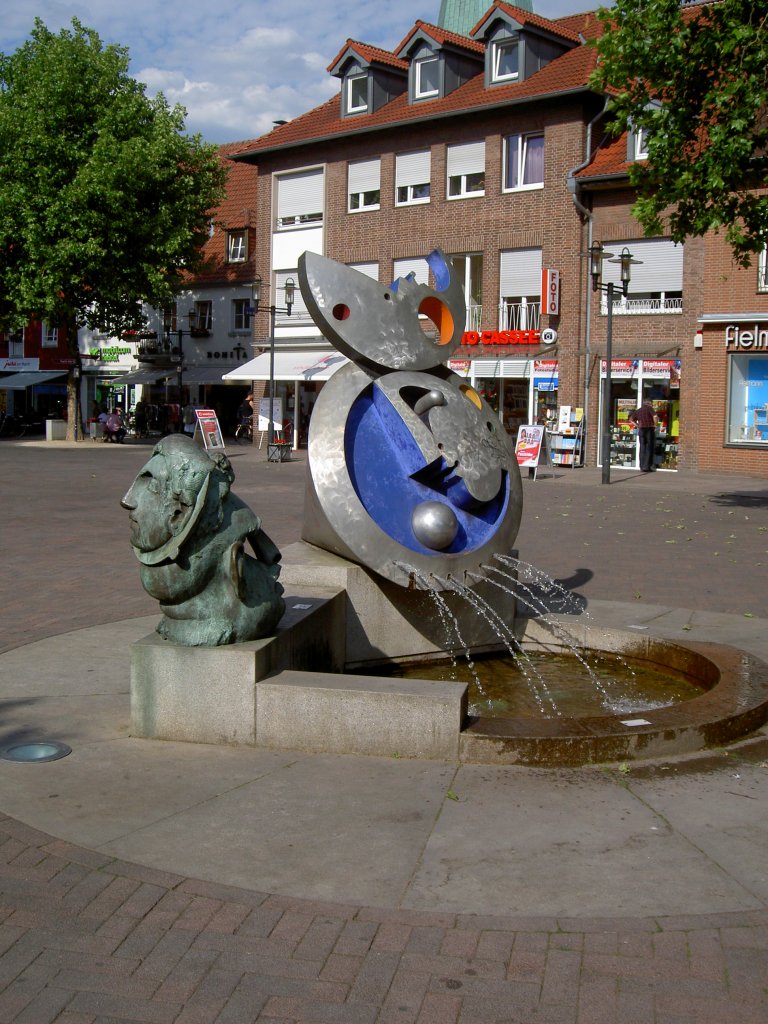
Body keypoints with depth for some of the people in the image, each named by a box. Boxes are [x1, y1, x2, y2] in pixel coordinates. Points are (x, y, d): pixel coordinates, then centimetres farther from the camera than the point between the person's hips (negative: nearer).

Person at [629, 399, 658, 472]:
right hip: (650, 429, -5)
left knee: (642, 448, 8)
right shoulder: (649, 408, -3)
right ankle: (647, 466, -6)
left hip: (641, 430, 5)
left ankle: (642, 466, 6)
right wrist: (655, 425, -5)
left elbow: (632, 419, 21)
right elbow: (655, 416, -18)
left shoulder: (638, 411, 14)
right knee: (649, 448, -1)